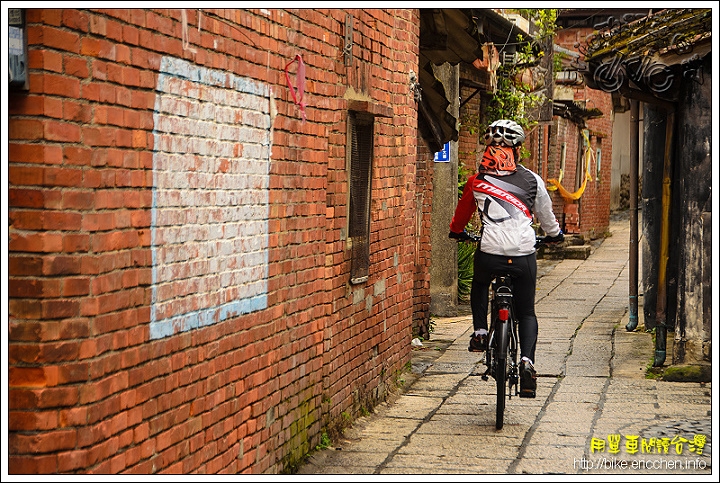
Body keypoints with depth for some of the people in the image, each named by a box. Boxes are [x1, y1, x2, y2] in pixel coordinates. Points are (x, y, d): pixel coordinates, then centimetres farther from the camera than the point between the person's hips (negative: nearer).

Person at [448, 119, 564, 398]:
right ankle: (527, 360, -9)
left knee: (479, 285, 35)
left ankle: (480, 332, 21)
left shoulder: (477, 181, 4)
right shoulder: (532, 180, 4)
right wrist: (554, 235, 41)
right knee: (526, 313, 13)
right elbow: (546, 214, 19)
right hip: (523, 257, 0)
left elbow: (463, 211, 22)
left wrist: (457, 232, 43)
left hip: (488, 255, 0)